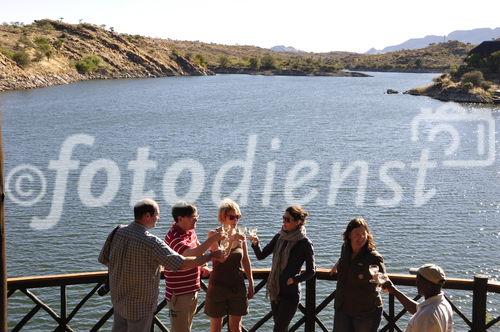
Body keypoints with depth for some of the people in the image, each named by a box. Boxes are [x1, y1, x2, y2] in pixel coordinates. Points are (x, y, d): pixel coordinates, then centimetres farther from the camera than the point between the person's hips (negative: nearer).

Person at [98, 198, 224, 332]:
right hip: (140, 303, -6)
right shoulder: (151, 242, -26)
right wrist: (211, 255, -16)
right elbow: (182, 264, -27)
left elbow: (103, 259, 4)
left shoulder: (117, 232, -7)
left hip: (118, 297, 6)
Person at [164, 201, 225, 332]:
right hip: (179, 294, -9)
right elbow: (192, 254, -37)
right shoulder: (174, 237, -23)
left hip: (192, 291, 9)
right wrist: (211, 240, -31)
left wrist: (200, 267, 7)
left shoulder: (190, 231, 5)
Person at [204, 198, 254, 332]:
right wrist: (232, 240, -27)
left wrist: (251, 283, 11)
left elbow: (246, 261, 9)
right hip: (218, 285, -3)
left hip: (238, 286, 3)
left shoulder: (240, 235, 1)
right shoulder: (214, 234, -9)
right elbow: (221, 258, -22)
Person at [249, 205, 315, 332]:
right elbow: (261, 255, 3)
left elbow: (311, 271, -7)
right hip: (275, 291, 6)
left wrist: (294, 279, -19)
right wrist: (255, 244, -16)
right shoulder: (279, 237, 4)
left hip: (290, 294, -6)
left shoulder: (304, 244, -12)